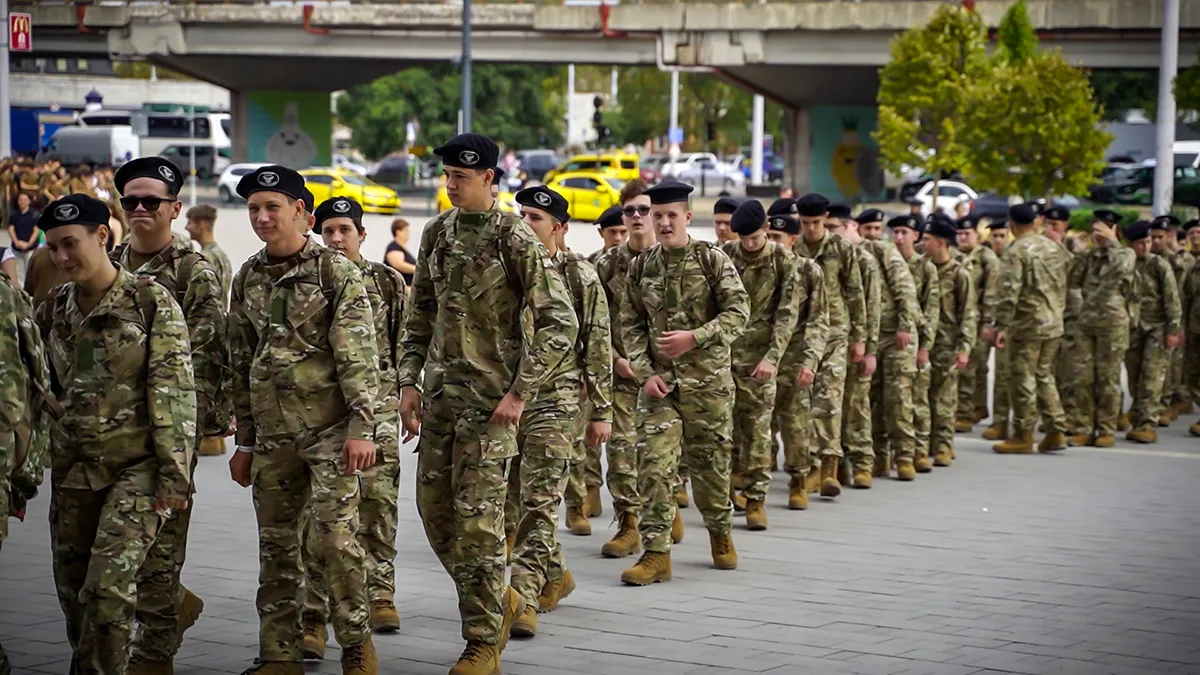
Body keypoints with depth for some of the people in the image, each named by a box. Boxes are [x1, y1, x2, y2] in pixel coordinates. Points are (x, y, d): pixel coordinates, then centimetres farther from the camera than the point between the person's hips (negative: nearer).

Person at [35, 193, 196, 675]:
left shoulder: (151, 302, -7)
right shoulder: (53, 310, 10)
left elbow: (175, 394, -10)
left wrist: (175, 473, -14)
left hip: (136, 466, -6)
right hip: (73, 468, 6)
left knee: (109, 587, -14)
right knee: (73, 591, 8)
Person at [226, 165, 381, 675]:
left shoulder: (336, 271, -4)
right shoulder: (247, 278, 12)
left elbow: (358, 354, -9)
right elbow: (239, 361, 17)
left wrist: (361, 426, -17)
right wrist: (244, 439, 16)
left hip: (330, 428, -5)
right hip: (272, 432, 5)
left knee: (337, 536, -9)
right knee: (276, 544, 7)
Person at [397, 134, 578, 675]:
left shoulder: (515, 239, -11)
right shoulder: (437, 233, 9)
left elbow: (559, 324, -13)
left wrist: (519, 392, -16)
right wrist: (409, 380, 8)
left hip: (490, 396, -7)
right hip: (440, 392, 7)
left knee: (478, 518, -5)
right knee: (434, 509, 9)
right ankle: (500, 602, 28)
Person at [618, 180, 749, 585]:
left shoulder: (713, 260, -3)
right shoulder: (641, 267, 6)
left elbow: (738, 312, -9)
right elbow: (631, 325, 9)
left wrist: (694, 337, -20)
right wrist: (645, 372, -4)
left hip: (708, 378, -2)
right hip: (661, 380, 2)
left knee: (710, 460, 8)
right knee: (655, 464, -8)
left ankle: (720, 534, 31)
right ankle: (655, 553, -6)